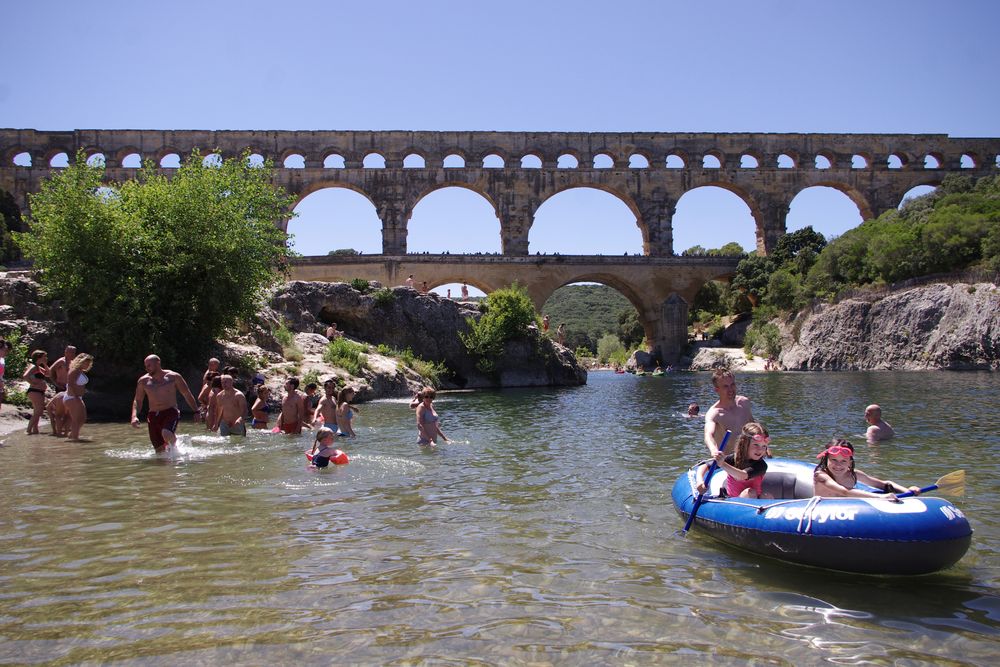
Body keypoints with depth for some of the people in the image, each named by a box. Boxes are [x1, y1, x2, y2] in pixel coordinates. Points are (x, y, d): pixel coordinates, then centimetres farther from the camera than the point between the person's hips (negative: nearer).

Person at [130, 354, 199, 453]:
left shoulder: (173, 377, -1)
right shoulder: (143, 381, 7)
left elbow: (187, 395, 5)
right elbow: (137, 400, 11)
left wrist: (196, 411, 0)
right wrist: (134, 416, -6)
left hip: (170, 413, -3)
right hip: (153, 416, 4)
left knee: (166, 434, -33)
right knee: (159, 451, 1)